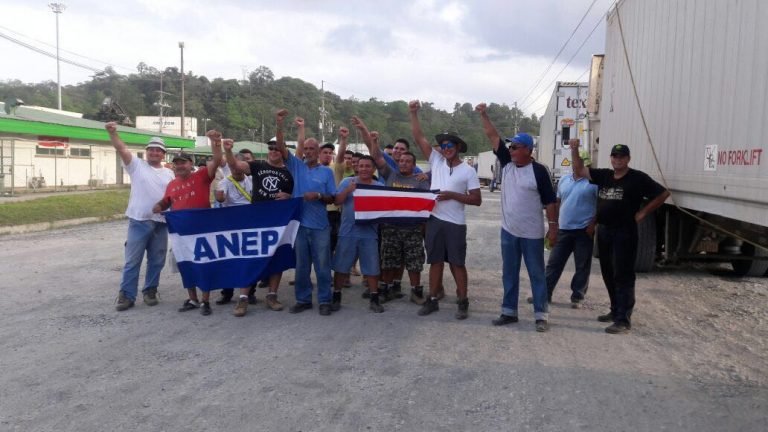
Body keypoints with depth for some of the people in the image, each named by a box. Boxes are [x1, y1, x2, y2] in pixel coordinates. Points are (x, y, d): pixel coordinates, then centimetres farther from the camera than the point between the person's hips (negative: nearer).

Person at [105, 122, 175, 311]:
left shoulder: (169, 174, 13)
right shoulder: (137, 165, 4)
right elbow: (122, 149, -10)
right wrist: (112, 132, -25)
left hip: (161, 223, 3)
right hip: (139, 221, -3)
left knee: (157, 261, 10)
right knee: (132, 261, 0)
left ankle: (150, 291, 23)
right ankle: (126, 295, 7)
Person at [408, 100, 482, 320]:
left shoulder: (468, 171, -2)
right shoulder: (436, 161, 7)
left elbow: (477, 200, -5)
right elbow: (419, 138, 4)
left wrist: (452, 195, -15)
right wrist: (413, 114, -5)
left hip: (455, 223, -3)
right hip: (434, 220, 3)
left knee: (457, 263, 3)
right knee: (436, 261, 10)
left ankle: (463, 302, 13)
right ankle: (432, 300, 18)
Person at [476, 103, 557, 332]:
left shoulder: (538, 171, -10)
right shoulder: (506, 163, 3)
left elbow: (549, 201, -7)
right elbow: (493, 136, 3)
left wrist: (553, 226, -10)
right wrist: (484, 115, -6)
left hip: (532, 234, -5)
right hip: (508, 231, 5)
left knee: (536, 274, 4)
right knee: (509, 274, 12)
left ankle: (541, 316, 10)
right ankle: (509, 312, 22)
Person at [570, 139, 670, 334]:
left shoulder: (638, 178, -5)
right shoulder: (603, 175, 10)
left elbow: (663, 194, -1)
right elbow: (579, 169, 10)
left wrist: (643, 212, -4)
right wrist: (574, 149, -4)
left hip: (625, 233, -6)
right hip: (603, 231, 7)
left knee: (623, 276, -6)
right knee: (608, 274, 14)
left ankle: (623, 320, -5)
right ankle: (616, 310, 28)